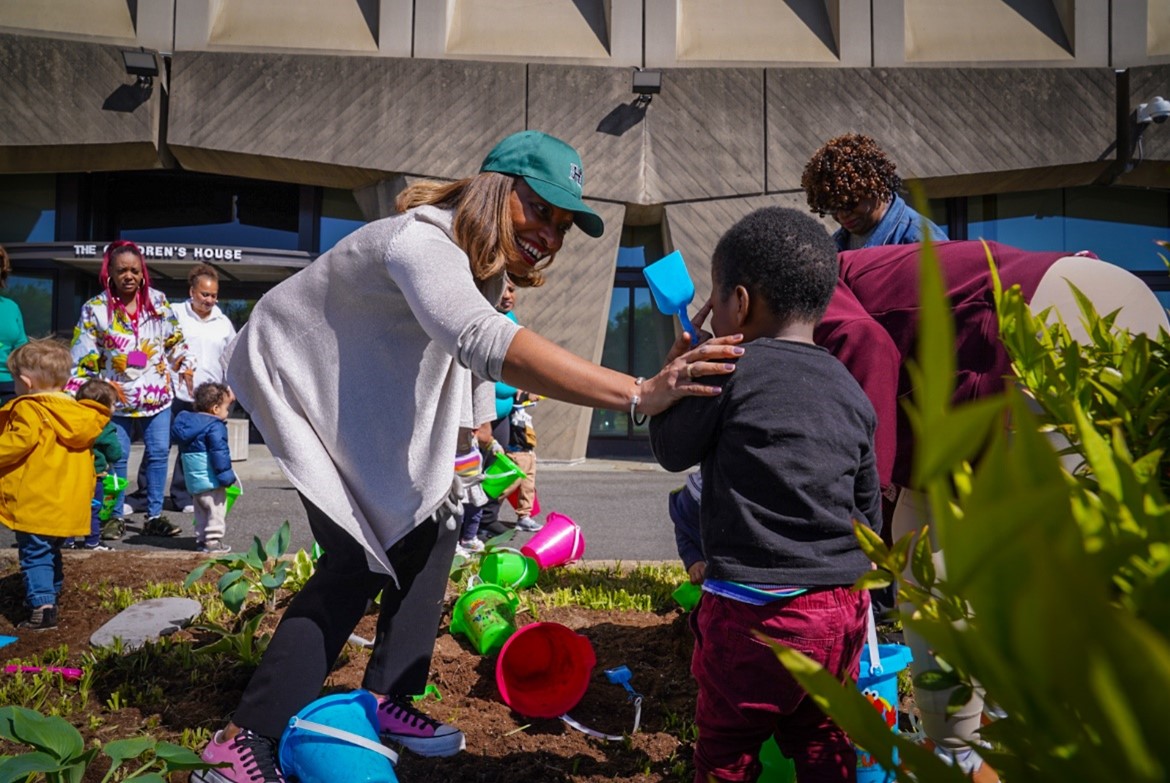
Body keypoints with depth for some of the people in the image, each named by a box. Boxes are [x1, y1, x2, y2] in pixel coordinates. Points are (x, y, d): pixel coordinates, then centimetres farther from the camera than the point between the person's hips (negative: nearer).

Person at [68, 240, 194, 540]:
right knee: (117, 457, 4)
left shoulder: (158, 301, 3)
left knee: (159, 454, 5)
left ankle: (154, 516, 16)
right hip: (117, 399, -2)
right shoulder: (95, 309, -4)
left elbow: (175, 340, 12)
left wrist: (186, 366, 2)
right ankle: (116, 517, 18)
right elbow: (83, 357, -3)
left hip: (158, 395, 2)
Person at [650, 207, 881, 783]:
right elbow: (868, 508, 14)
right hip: (843, 606, 7)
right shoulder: (853, 391, 8)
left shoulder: (731, 370, -13)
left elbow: (672, 450, -1)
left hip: (757, 609, -6)